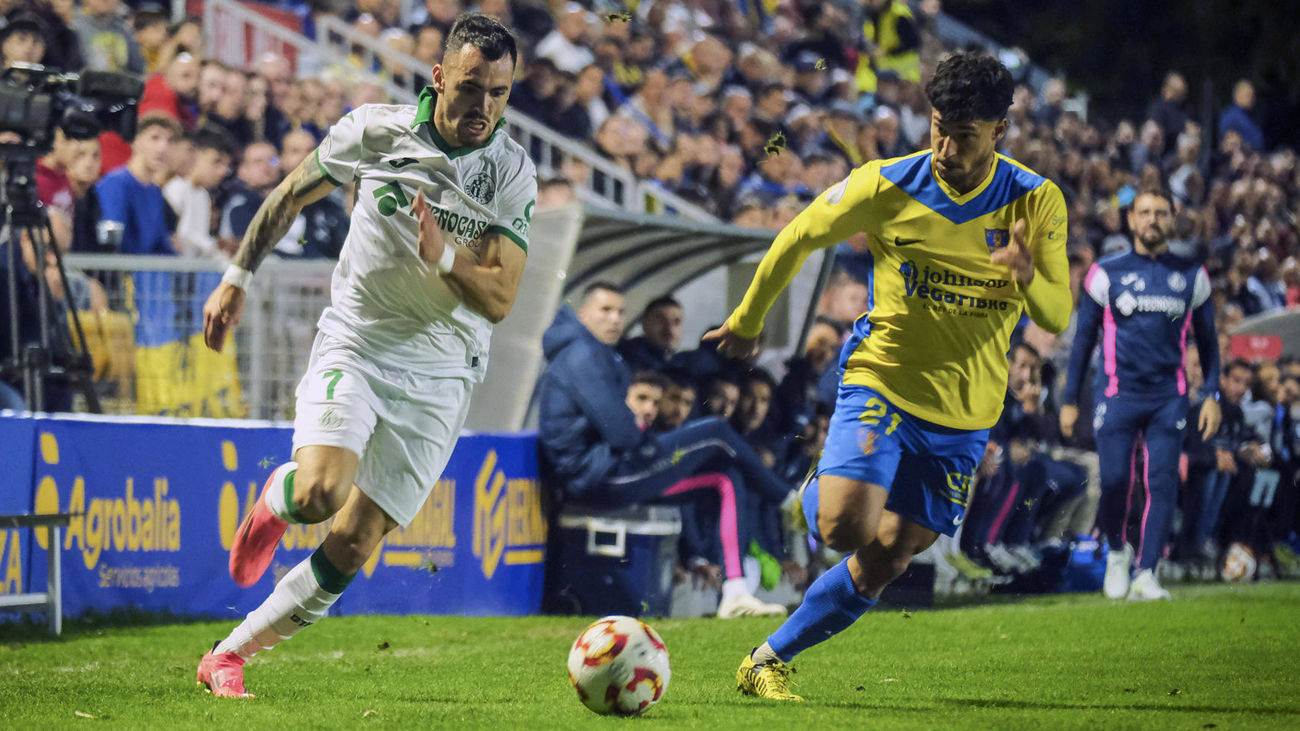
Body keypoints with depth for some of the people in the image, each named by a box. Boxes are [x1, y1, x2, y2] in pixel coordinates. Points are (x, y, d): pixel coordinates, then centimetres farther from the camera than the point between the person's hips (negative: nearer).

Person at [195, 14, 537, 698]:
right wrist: (237, 277, 15)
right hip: (355, 340, -1)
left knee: (350, 548, -4)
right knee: (320, 491, -27)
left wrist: (442, 258, -28)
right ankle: (276, 498, 10)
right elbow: (292, 193, 12)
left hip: (438, 373, 1)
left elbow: (500, 298, -10)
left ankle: (229, 654, 11)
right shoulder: (373, 130, -6)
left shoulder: (514, 175, -8)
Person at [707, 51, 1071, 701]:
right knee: (845, 527, -24)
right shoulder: (887, 186, -12)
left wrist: (1029, 278, -33)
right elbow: (798, 238, 4)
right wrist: (748, 320, 14)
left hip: (963, 414, 2)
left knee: (884, 563, 3)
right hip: (881, 381, -2)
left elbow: (1058, 317, -10)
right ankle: (818, 496, 12)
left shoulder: (1037, 203, -9)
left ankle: (768, 661, 19)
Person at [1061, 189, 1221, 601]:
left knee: (1162, 484, -8)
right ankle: (1117, 551, 19)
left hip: (1169, 397, 1)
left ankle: (1145, 575, -4)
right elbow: (1084, 337, 8)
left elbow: (1206, 338, 16)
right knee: (1115, 482, -9)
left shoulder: (1191, 276, 8)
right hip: (1118, 394, -1)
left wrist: (1212, 395, 6)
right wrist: (1069, 400, 6)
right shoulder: (1107, 273, 3)